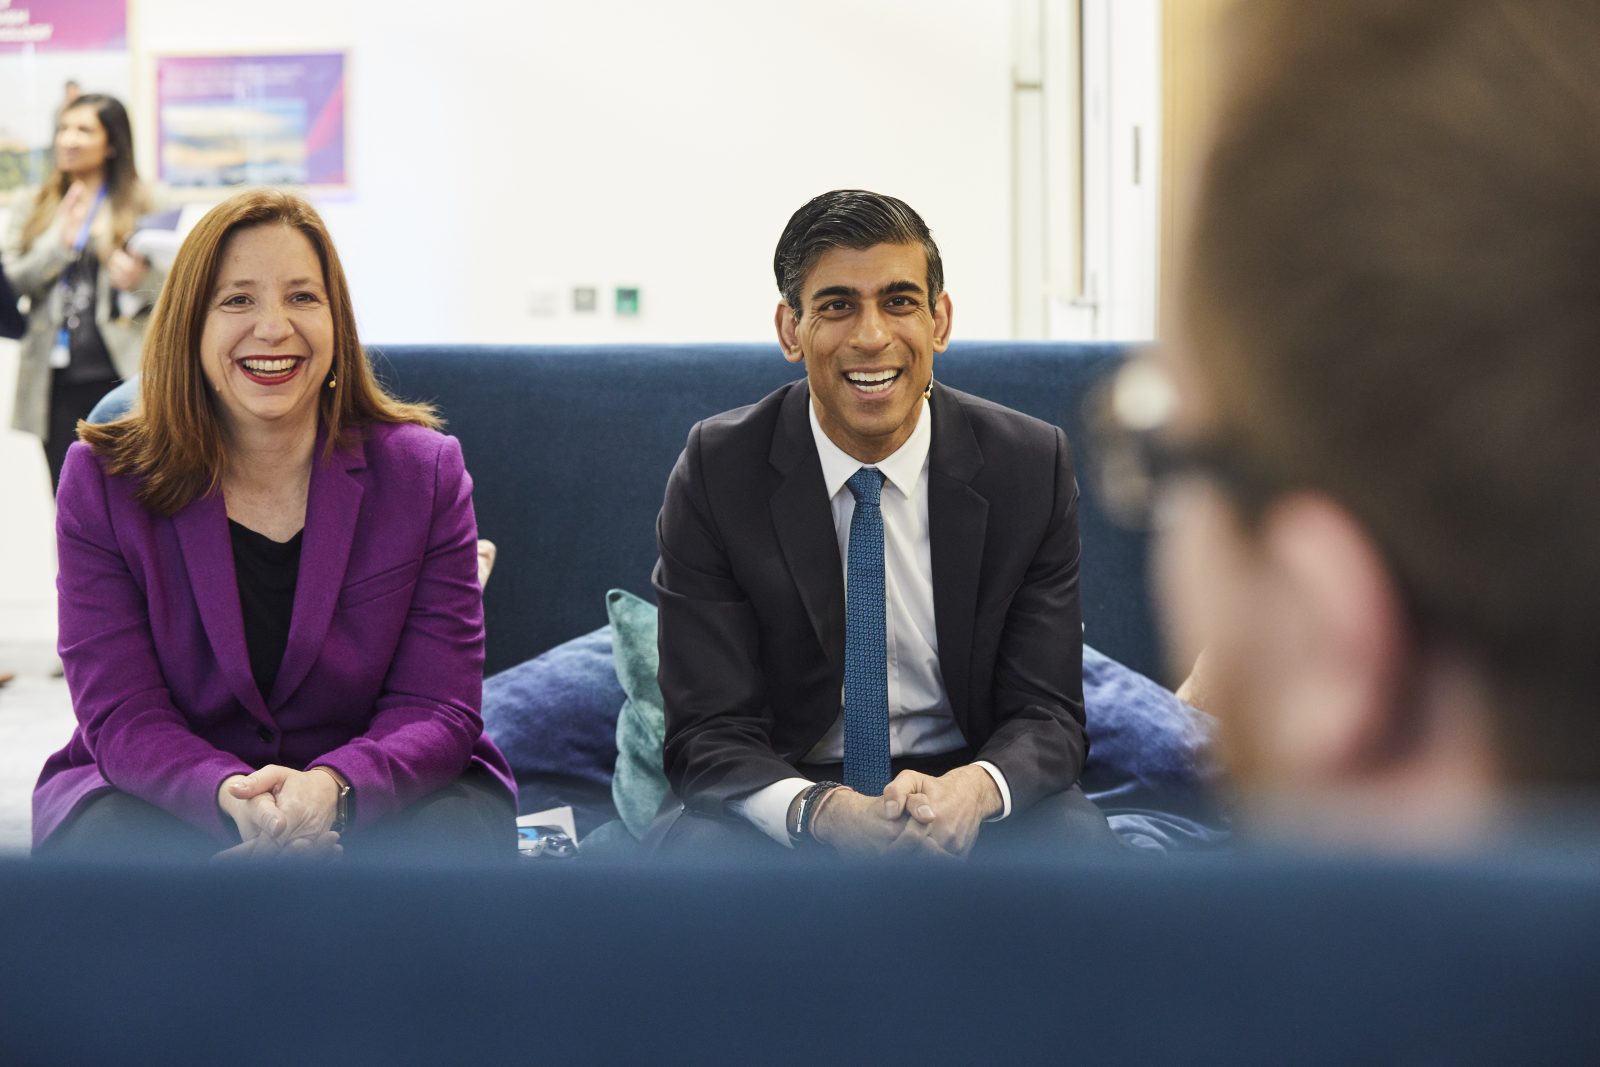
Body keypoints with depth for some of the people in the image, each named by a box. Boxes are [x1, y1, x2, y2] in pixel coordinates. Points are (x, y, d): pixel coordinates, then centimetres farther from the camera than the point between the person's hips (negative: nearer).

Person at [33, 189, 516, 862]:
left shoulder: (424, 472, -4)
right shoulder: (103, 481, -4)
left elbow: (438, 709, -8)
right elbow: (122, 714, -9)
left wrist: (330, 787, -32)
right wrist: (231, 795, -32)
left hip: (367, 792, 1)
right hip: (171, 794, 0)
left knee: (455, 834, -32)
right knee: (103, 837, -33)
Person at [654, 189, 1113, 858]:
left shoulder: (1031, 465, -5)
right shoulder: (715, 473, -8)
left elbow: (1047, 715, -4)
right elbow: (708, 735, -11)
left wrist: (975, 787, -29)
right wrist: (823, 810, -33)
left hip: (959, 786, 1)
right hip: (791, 797, -1)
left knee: (1075, 836, -30)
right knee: (697, 851, -32)